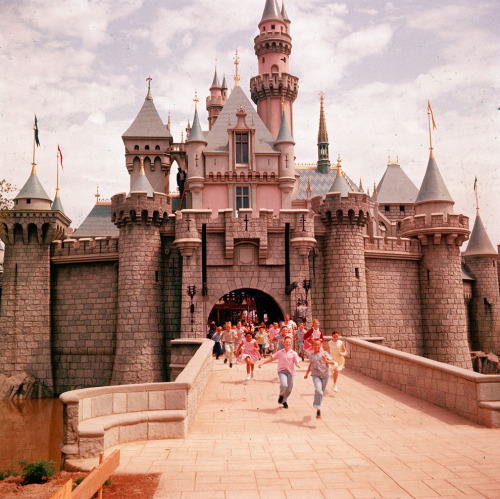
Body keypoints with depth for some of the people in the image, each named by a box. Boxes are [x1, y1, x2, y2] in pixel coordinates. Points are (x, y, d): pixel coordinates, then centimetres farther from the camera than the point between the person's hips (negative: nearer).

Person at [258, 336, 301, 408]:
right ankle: (281, 395, 9)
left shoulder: (294, 353, 3)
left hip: (290, 371, 1)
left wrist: (298, 365, -28)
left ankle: (284, 400, 33)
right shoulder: (280, 352, 7)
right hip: (282, 371, -1)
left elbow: (297, 363, -3)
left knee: (289, 389, 4)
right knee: (284, 385, -25)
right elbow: (271, 358, 13)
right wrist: (262, 363, 9)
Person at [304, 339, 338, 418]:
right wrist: (307, 374, 27)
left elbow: (333, 362, -10)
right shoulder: (311, 355, 7)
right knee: (318, 390, -23)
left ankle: (316, 403, 42)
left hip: (325, 375, 0)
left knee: (322, 392, 13)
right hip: (316, 375, 0)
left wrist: (326, 361, -28)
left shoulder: (324, 353, -4)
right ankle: (318, 409, -20)